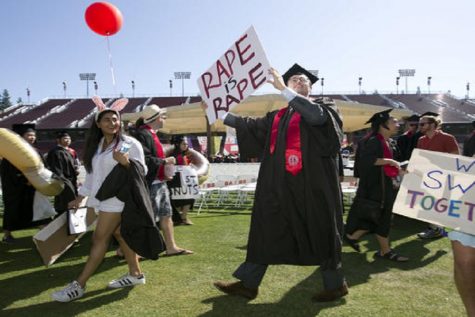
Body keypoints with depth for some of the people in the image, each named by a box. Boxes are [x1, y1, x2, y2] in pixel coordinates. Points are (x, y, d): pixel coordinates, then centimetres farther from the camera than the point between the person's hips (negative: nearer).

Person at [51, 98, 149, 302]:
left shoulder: (130, 143, -9)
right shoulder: (96, 145, 11)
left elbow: (142, 171, -9)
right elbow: (91, 174, 15)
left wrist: (126, 163, -28)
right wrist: (79, 198, 14)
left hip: (116, 198, -7)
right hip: (103, 198, 7)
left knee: (99, 239, -4)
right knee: (119, 234, 12)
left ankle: (79, 285, 3)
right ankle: (135, 274, 23)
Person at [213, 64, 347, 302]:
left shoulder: (324, 106, 5)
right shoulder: (277, 116, 19)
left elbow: (317, 115, -18)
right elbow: (251, 125, 22)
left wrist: (283, 89, -22)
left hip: (311, 185, -5)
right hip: (280, 186, 5)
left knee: (319, 234, 5)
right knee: (266, 231, 8)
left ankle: (336, 285, 25)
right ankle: (248, 284, 18)